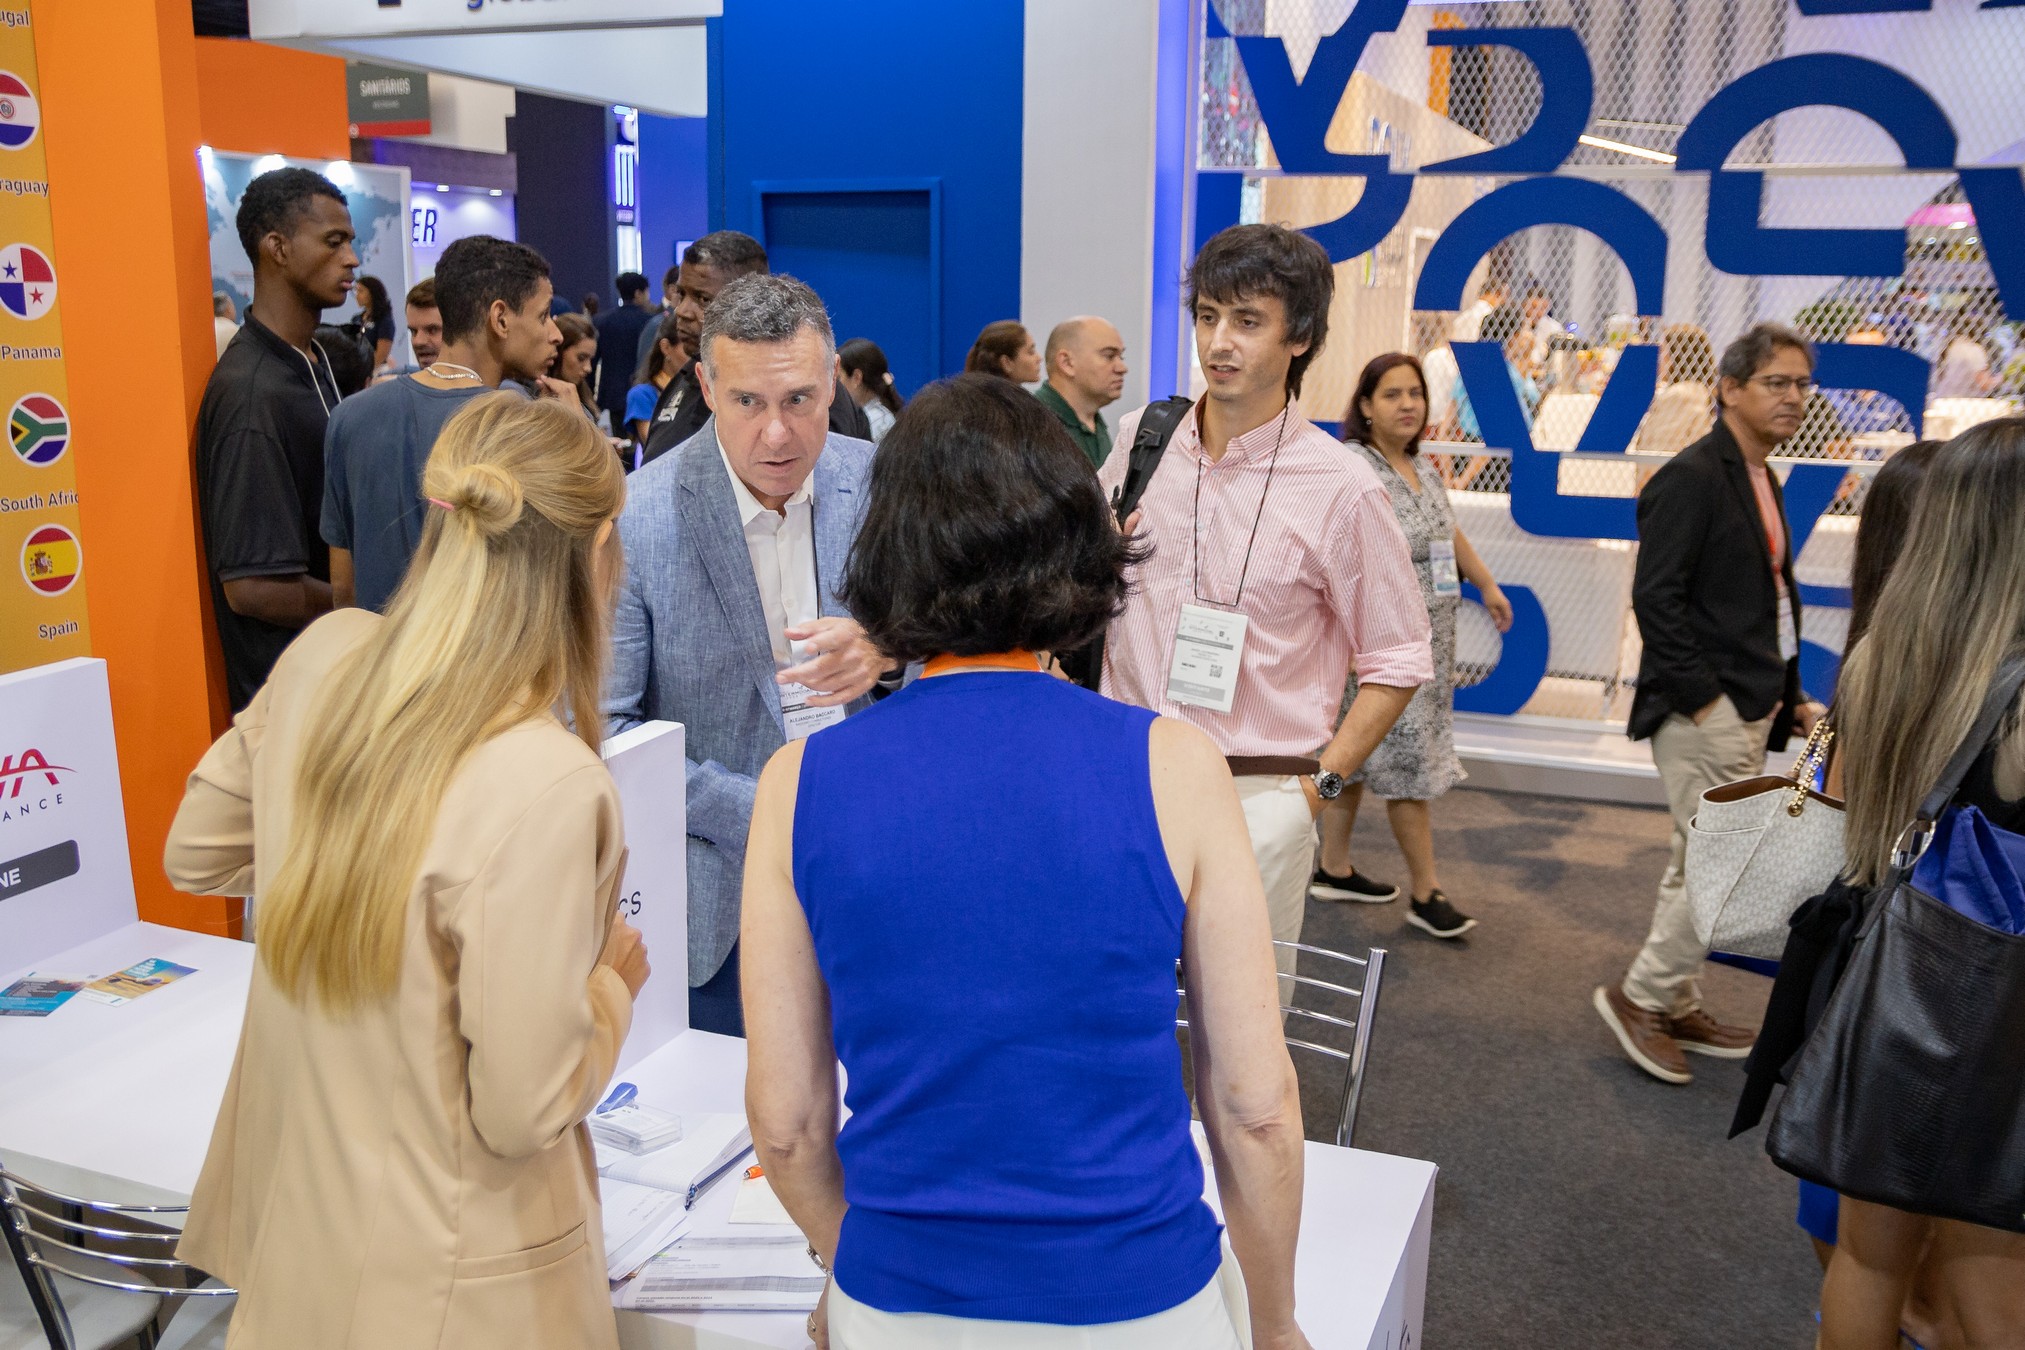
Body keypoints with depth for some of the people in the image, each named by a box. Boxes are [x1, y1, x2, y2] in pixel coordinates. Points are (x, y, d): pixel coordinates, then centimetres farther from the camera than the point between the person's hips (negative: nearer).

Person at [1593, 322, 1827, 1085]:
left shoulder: (1761, 481, 15)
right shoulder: (1692, 478, -13)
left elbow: (1770, 601, 18)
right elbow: (1655, 597, -18)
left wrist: (1791, 696, 13)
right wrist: (1700, 695, -19)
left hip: (1749, 706, 9)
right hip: (1704, 707, -9)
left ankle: (1676, 1007, 26)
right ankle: (1640, 995, 7)